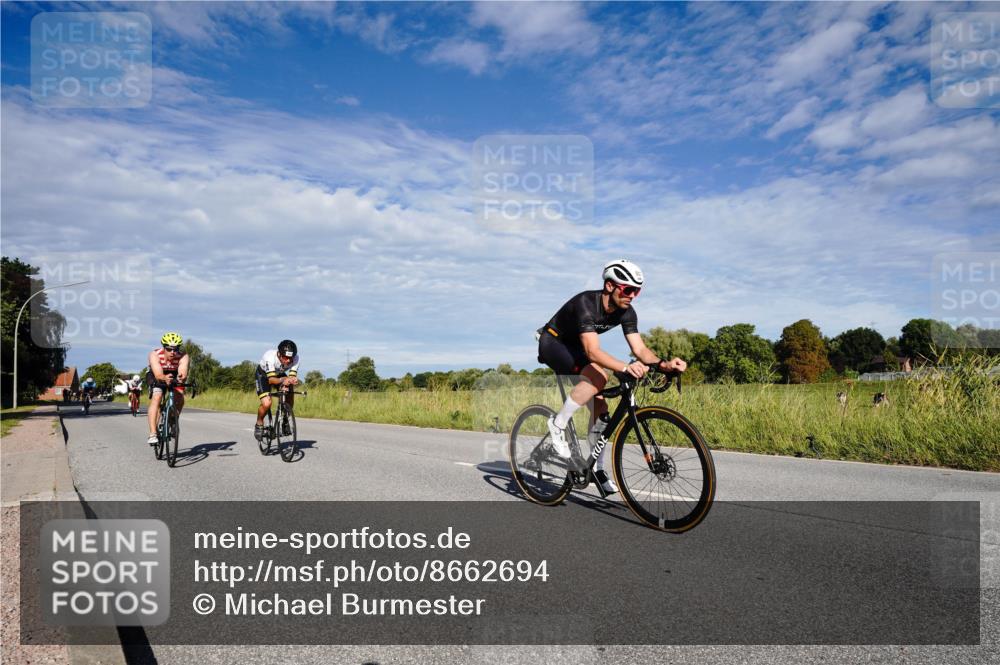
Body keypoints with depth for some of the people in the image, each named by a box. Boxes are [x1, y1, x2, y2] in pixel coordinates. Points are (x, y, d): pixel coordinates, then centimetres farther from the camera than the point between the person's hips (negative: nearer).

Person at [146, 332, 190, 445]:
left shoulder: (184, 357, -30)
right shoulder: (155, 355, -32)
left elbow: (183, 374, -45)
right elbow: (158, 375, -45)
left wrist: (181, 378, -69)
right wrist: (165, 378, -68)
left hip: (175, 377, 1)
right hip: (156, 377, -1)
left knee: (180, 396, -24)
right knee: (156, 398, -26)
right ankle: (152, 434, -28)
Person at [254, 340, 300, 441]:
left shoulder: (295, 358, -29)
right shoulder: (270, 356, -39)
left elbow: (292, 376, -30)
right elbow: (271, 379, -40)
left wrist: (292, 380, -54)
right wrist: (282, 380, -59)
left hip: (280, 374, 4)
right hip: (263, 375, -4)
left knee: (290, 398, -19)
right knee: (266, 404, -24)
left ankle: (284, 421, 8)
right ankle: (259, 424, 4)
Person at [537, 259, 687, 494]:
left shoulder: (626, 312, -13)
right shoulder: (586, 304, -34)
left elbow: (639, 348, -19)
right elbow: (592, 351, -45)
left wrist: (663, 364, -39)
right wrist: (625, 367, -60)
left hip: (575, 348, 7)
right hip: (552, 343, -7)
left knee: (600, 407, -4)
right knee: (598, 377, -33)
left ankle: (597, 468, 10)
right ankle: (557, 425, -18)